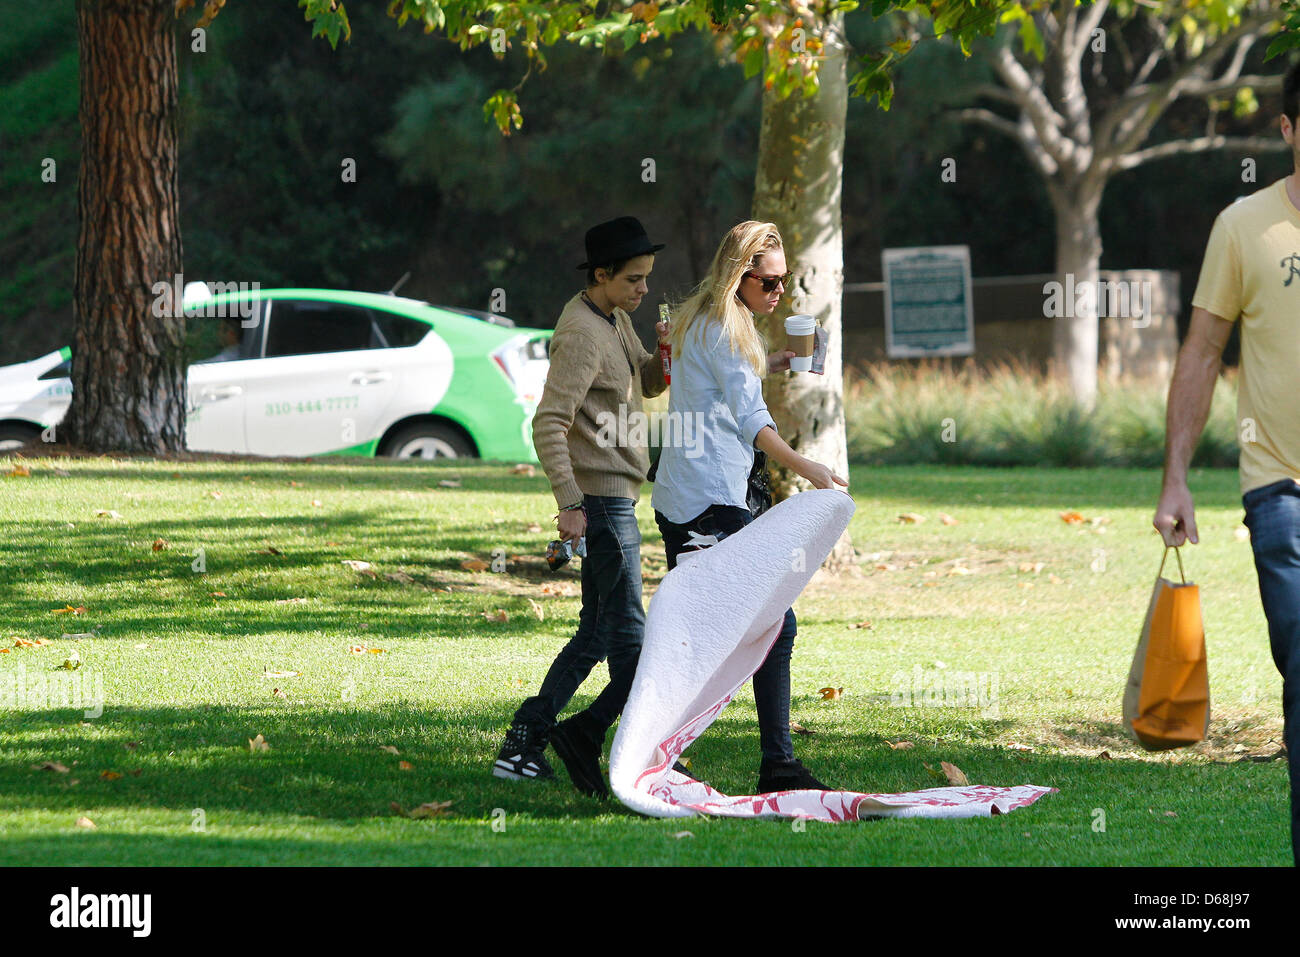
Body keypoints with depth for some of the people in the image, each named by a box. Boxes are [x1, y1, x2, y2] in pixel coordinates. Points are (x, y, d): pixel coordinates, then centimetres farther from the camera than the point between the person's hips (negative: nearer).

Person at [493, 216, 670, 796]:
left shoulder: (617, 320, 14)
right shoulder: (582, 333, -16)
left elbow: (648, 384, 27)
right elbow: (549, 424, -22)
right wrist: (570, 502, -28)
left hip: (619, 495, 10)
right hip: (602, 497, -10)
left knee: (597, 634, 11)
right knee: (628, 635, -8)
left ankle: (523, 747, 11)